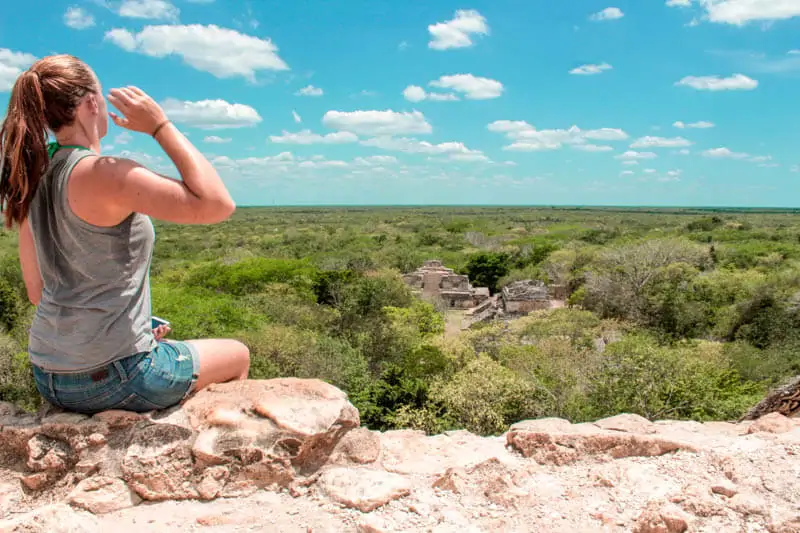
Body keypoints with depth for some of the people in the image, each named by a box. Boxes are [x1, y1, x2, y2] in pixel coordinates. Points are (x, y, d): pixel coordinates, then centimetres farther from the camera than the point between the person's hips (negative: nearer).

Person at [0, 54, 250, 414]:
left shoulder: (32, 180, 4)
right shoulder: (103, 175, -22)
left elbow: (37, 290, 10)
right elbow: (217, 205, -25)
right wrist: (160, 126, -19)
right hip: (110, 377, -8)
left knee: (167, 347, 37)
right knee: (238, 356, 17)